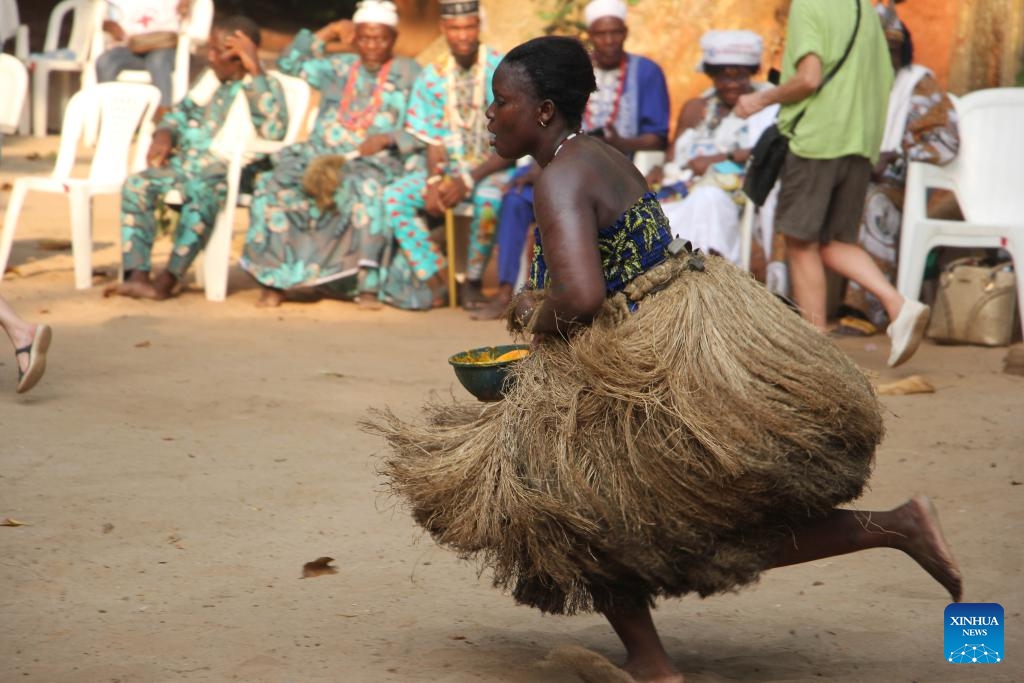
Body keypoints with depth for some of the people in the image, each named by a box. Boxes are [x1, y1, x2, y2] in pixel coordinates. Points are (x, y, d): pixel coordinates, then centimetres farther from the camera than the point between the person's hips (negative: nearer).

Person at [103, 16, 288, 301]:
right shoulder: (212, 82, 19)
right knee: (136, 185, -18)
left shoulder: (265, 86, 0)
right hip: (186, 162, 7)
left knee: (201, 194, -38)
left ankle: (167, 280, -33)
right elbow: (183, 110, 32)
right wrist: (164, 133, 9)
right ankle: (137, 275, -25)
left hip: (226, 171, -6)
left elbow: (273, 129, -21)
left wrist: (255, 73, -19)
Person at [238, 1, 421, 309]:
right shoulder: (339, 67, 24)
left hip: (373, 160, -4)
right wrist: (328, 32, 16)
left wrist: (387, 139, -16)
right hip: (322, 155, 4)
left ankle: (368, 284, -40)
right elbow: (290, 63, 23)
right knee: (272, 185, -24)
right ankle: (276, 278, -22)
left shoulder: (408, 73, 12)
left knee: (366, 188, -40)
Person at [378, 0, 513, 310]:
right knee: (393, 197, -20)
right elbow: (435, 142, 5)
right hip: (449, 167, 4)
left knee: (488, 198, -39)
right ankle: (436, 281, -17)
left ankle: (473, 281, -18)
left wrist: (469, 180, -23)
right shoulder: (433, 75, 3)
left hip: (495, 168, -4)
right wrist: (434, 181, -15)